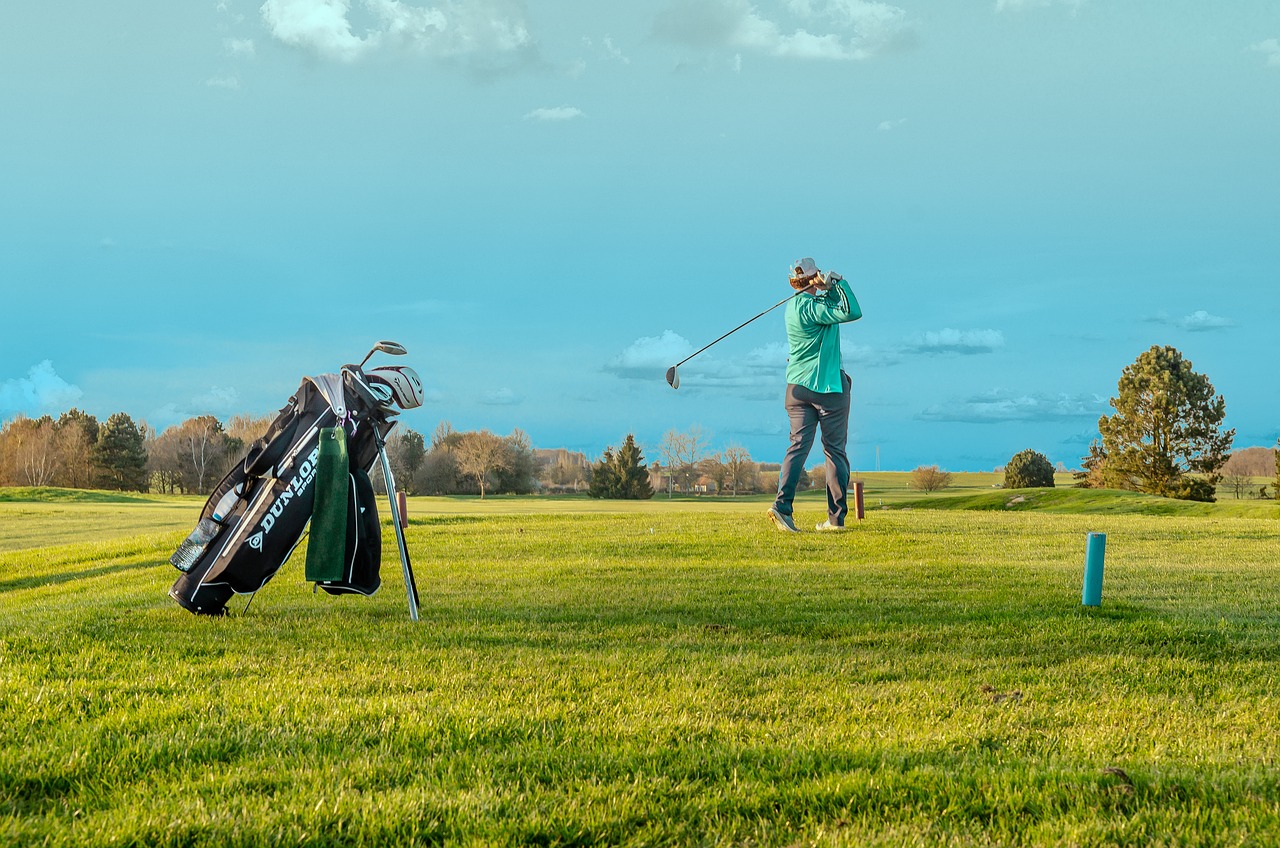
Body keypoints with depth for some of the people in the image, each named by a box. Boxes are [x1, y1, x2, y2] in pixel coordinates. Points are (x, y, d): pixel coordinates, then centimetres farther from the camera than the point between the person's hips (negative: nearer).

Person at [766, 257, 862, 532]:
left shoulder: (794, 306, 11)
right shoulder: (810, 307, -15)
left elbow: (836, 309, 11)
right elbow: (852, 313, -21)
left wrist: (829, 288, -7)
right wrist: (837, 281, -13)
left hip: (798, 386, 7)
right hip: (828, 386, -7)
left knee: (799, 445, 0)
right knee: (835, 449, 2)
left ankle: (782, 505, -18)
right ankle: (836, 517, 3)